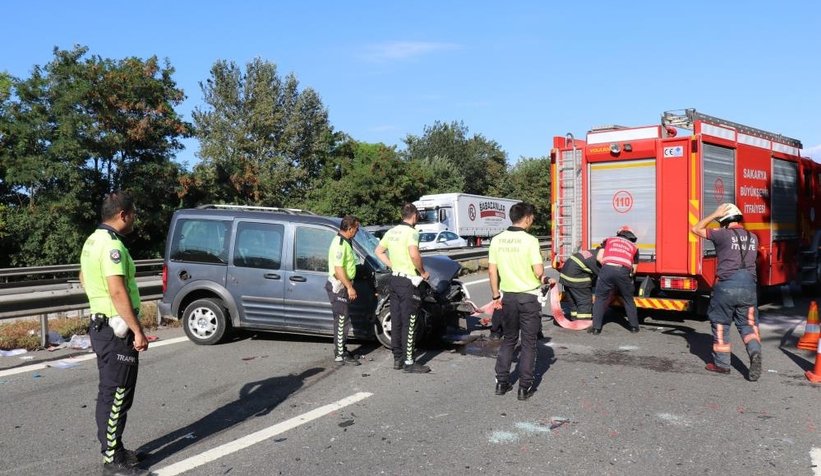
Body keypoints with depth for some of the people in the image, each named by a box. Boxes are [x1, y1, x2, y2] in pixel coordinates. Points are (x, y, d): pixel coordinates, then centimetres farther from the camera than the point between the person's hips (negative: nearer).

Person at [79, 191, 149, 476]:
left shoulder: (93, 241, 12)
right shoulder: (112, 245, -21)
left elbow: (84, 278, 26)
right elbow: (118, 292, -27)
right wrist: (138, 331, -24)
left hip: (101, 325, 10)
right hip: (116, 329, -10)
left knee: (109, 393, 18)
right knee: (117, 396, -2)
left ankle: (113, 450, 29)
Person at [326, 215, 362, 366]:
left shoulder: (343, 242, 13)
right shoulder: (340, 244, -20)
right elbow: (338, 269, -25)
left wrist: (349, 286, 21)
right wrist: (350, 287, -22)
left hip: (341, 287, 10)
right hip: (338, 287, -10)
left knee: (341, 321, 16)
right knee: (342, 321, -5)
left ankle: (340, 349, 26)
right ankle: (340, 355, 1)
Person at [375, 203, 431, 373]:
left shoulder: (392, 232, 10)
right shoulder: (411, 232, -14)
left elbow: (379, 251, 19)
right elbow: (414, 255, -29)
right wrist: (423, 272, -14)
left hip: (394, 280, 8)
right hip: (408, 282, -8)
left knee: (396, 321, 13)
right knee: (409, 324, -2)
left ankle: (397, 359, 20)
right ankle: (409, 362, 2)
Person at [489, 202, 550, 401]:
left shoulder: (497, 240, -1)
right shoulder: (530, 240, -15)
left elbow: (492, 271, 3)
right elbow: (538, 271, -18)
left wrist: (495, 295, 11)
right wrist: (543, 278, 5)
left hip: (508, 296, 4)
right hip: (529, 296, -4)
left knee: (508, 339, 18)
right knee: (528, 343, 8)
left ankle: (501, 383, 19)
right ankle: (525, 387, 11)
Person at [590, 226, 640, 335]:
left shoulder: (608, 240, 27)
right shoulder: (633, 246, 29)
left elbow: (599, 257, 13)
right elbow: (634, 270, 26)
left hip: (607, 269, -1)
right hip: (624, 271, 1)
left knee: (600, 298, 9)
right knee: (628, 299, 20)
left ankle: (596, 328, 5)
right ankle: (634, 326, 26)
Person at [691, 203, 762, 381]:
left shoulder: (724, 235, -7)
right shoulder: (753, 238, 11)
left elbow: (696, 229, 2)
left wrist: (715, 214, 4)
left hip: (726, 286, -4)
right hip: (749, 286, 4)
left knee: (720, 323, 10)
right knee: (748, 324, 13)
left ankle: (722, 363, 14)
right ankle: (755, 351, -13)